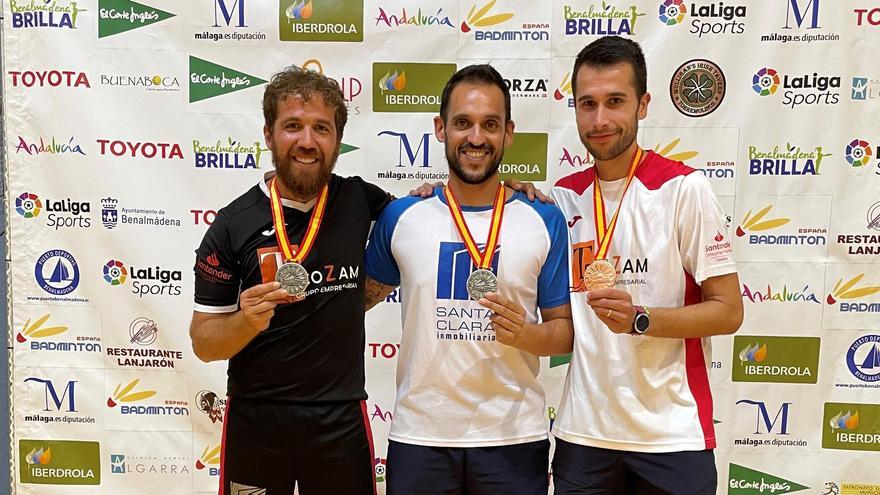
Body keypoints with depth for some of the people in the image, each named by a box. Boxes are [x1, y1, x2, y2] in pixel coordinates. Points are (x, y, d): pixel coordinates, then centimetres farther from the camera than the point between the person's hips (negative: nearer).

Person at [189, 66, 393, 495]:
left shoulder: (358, 200, -3)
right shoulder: (232, 226, -9)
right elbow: (203, 343, -5)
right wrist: (246, 321, -24)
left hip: (341, 421, 2)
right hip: (256, 422, -1)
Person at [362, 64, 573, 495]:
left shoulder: (545, 221, -1)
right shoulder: (400, 216, 0)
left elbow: (565, 330, 3)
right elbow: (364, 295, 13)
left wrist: (527, 334, -16)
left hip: (514, 437, 0)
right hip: (418, 436, 1)